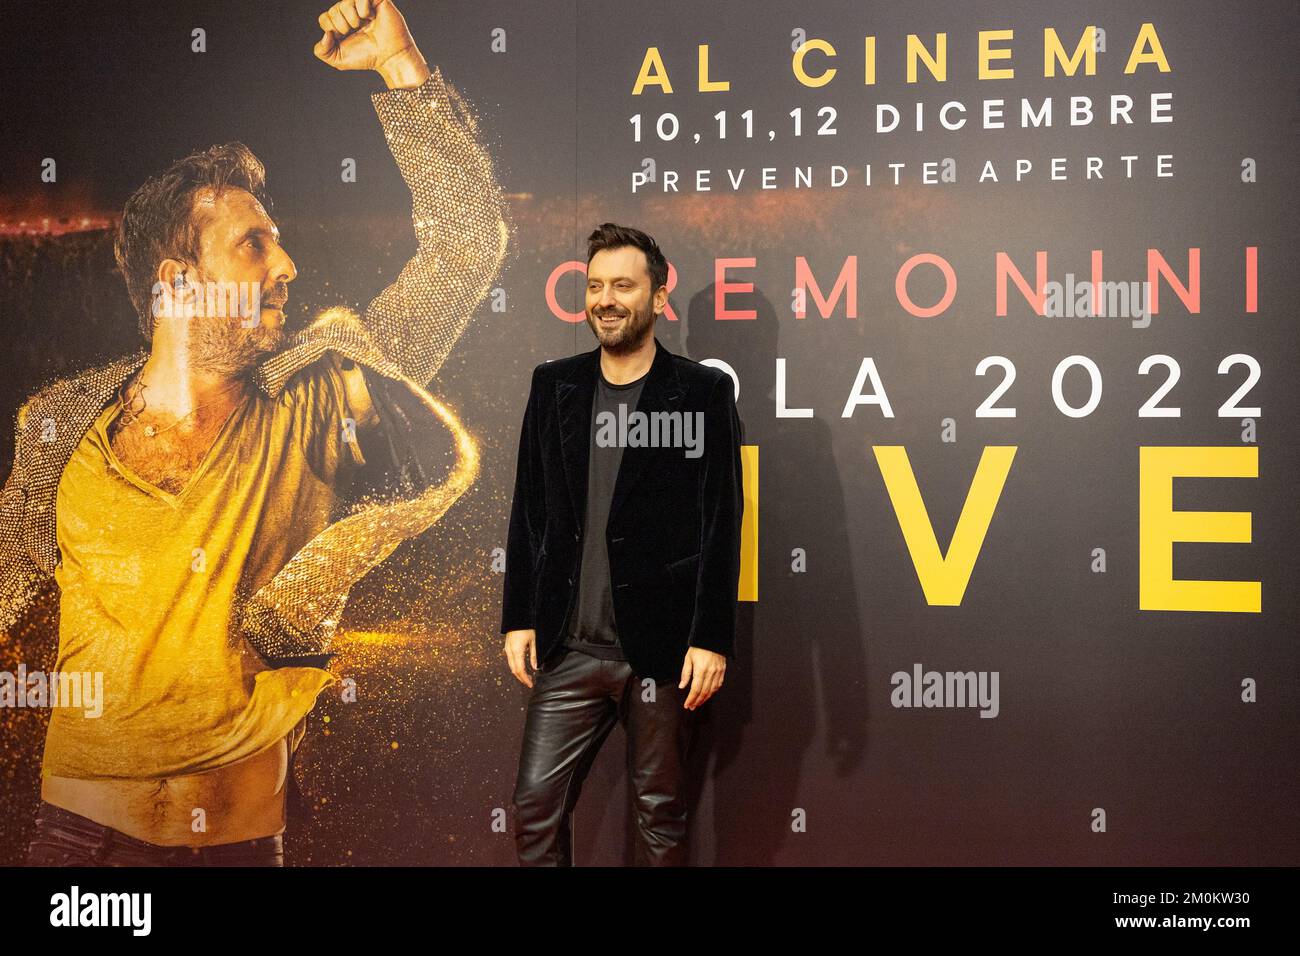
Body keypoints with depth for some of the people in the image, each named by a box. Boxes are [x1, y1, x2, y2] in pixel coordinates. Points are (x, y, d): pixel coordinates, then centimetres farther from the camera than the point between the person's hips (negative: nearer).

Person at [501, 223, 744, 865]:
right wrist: (518, 619, 6)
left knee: (660, 811, 8)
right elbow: (529, 512, 11)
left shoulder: (703, 393, -2)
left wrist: (712, 638, -10)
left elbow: (722, 525, -5)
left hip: (661, 647, -3)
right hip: (569, 647, 3)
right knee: (536, 804, 4)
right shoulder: (554, 385, 9)